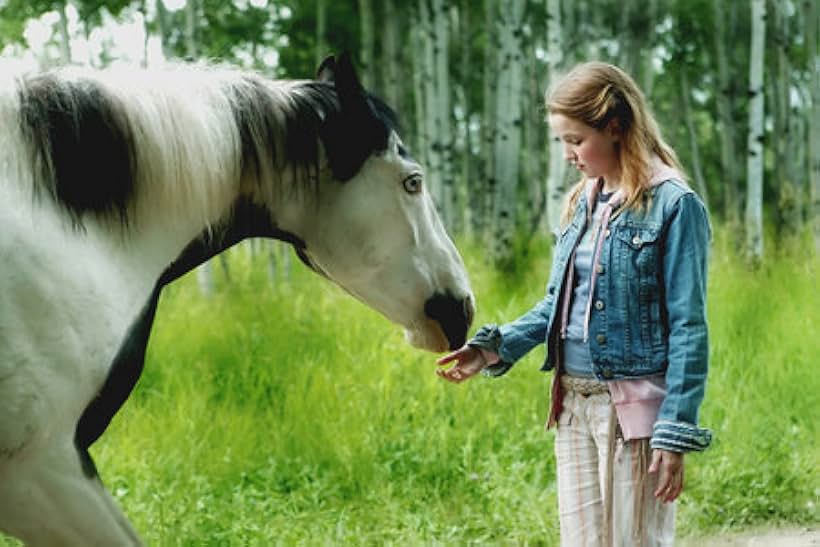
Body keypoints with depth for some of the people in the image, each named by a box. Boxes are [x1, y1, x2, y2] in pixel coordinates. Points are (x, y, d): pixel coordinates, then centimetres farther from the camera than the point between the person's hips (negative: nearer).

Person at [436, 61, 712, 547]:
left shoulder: (674, 205, -10)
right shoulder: (582, 203, 12)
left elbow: (689, 329, -12)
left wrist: (677, 434, -16)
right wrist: (496, 348, 1)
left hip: (635, 408, -7)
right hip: (574, 404, 7)